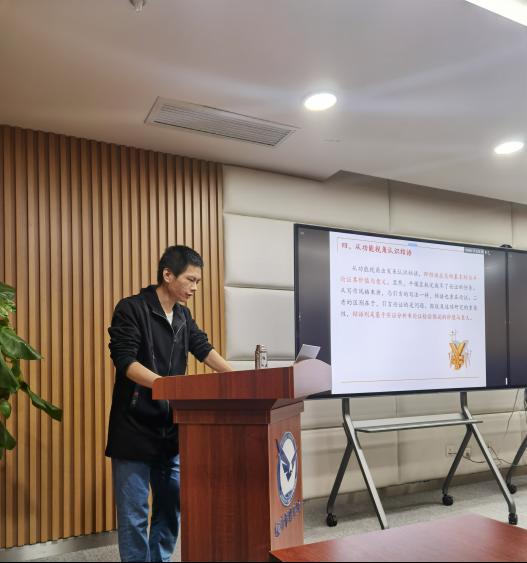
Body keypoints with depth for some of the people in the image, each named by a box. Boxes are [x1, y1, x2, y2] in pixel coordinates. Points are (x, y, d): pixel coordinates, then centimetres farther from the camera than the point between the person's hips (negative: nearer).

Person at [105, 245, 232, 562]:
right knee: (134, 513, 2)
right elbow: (125, 362, -19)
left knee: (172, 506, 14)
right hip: (135, 429, -7)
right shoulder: (131, 309, -12)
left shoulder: (183, 316, 10)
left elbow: (204, 349, 7)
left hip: (171, 428, 7)